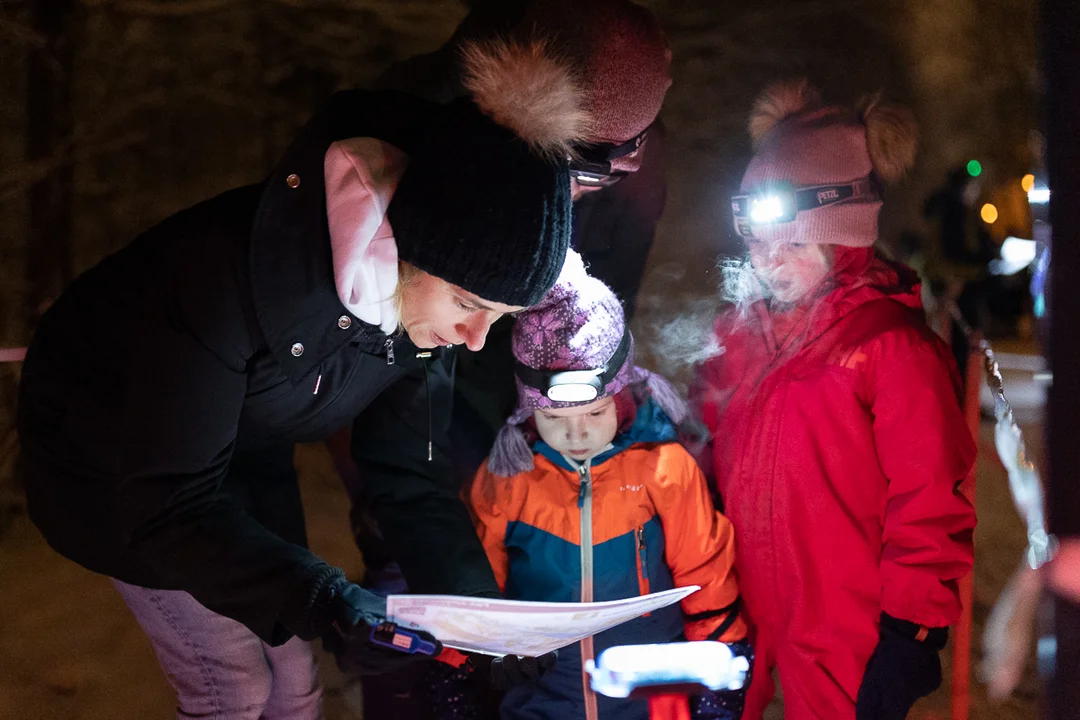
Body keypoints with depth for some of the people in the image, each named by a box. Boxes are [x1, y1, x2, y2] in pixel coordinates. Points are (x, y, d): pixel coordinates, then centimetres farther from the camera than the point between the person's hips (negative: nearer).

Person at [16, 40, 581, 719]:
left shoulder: (429, 299, -20)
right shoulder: (231, 273, -40)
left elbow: (414, 475, -10)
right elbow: (170, 506, -36)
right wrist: (325, 601, -47)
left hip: (245, 453, 5)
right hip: (110, 458, -5)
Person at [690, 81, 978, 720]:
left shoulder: (892, 345, -12)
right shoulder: (742, 330, 8)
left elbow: (929, 507, -13)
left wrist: (910, 638, -13)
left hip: (844, 644, -5)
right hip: (746, 627, 6)